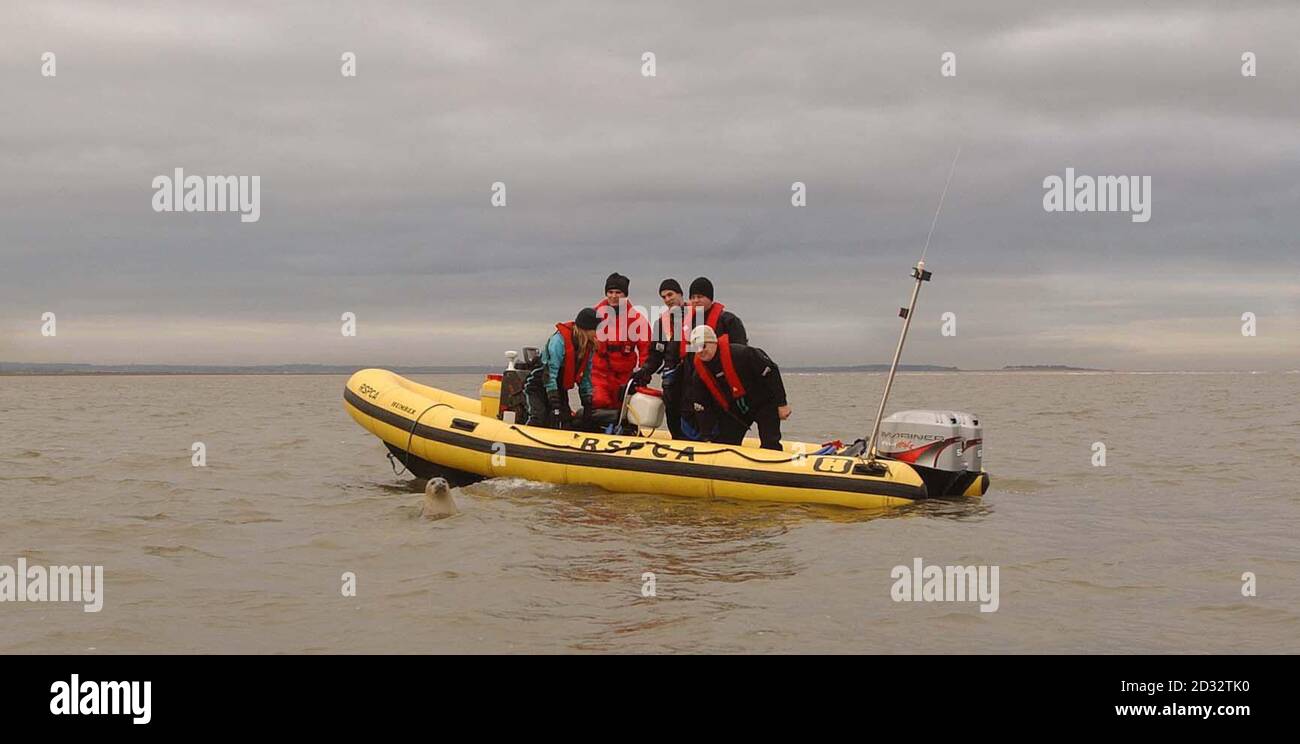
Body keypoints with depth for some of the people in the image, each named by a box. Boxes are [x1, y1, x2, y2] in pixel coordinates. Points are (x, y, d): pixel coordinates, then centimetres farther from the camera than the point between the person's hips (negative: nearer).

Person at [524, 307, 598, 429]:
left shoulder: (589, 346, -4)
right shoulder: (560, 340, -28)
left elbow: (585, 377, 7)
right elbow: (549, 373, -31)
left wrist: (588, 405, 2)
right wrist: (555, 406, -33)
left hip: (559, 389, 7)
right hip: (537, 386, -7)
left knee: (566, 423, -3)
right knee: (539, 419, -25)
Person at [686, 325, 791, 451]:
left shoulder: (740, 353, -27)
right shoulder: (699, 374, -8)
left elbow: (771, 372, -21)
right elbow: (702, 409, -3)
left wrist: (782, 404, -18)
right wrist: (707, 437, -10)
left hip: (764, 403, -5)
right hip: (733, 411, 5)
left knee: (770, 445, -14)